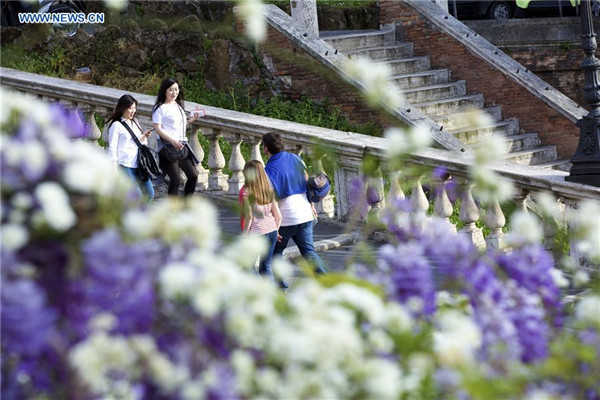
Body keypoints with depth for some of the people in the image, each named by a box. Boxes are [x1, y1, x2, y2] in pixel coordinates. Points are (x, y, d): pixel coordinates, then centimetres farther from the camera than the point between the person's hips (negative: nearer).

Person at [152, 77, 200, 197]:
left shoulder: (178, 106, 17)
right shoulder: (160, 108, -6)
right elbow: (158, 128, -13)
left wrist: (190, 120, 9)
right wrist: (172, 141, -24)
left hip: (182, 145, 8)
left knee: (193, 175, 5)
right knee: (175, 180, -8)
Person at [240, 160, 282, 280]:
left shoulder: (246, 191, -8)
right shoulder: (269, 190, 9)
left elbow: (249, 216, -12)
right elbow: (278, 216, 10)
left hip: (256, 232, -6)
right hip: (271, 230, 6)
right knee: (265, 266, 14)